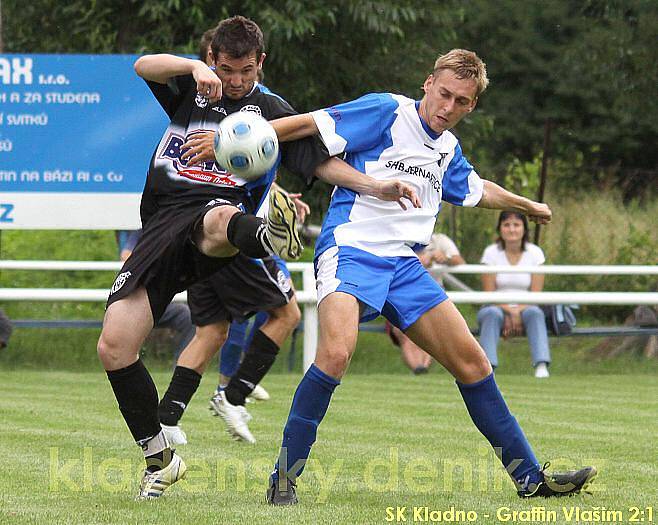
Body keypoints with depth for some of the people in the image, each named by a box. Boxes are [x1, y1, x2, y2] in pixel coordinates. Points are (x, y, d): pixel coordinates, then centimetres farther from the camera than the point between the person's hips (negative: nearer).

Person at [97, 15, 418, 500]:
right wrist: (194, 68, -18)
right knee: (113, 346, -9)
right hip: (161, 222, 3)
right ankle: (159, 458, 6)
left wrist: (377, 187, -6)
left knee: (220, 221, -44)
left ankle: (272, 238, -83)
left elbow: (323, 163, 10)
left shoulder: (274, 113, 15)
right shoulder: (192, 88, 18)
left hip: (217, 210, -3)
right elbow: (144, 66, 1)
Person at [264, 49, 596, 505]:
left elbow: (476, 189, 41)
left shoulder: (448, 149, 18)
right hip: (350, 249, -7)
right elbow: (308, 124, -11)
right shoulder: (387, 112, -5)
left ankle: (530, 478, 14)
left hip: (402, 263, 7)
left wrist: (527, 205, 57)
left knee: (471, 360, 5)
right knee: (336, 352, -32)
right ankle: (285, 475, -19)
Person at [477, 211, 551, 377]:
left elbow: (536, 294, -5)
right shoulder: (491, 252, -3)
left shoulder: (534, 253, -1)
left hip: (524, 308, 1)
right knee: (492, 314, -35)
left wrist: (517, 312, -21)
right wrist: (509, 312, -21)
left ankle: (541, 366, -44)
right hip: (498, 307, 0)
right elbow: (489, 293, -7)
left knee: (535, 313, -33)